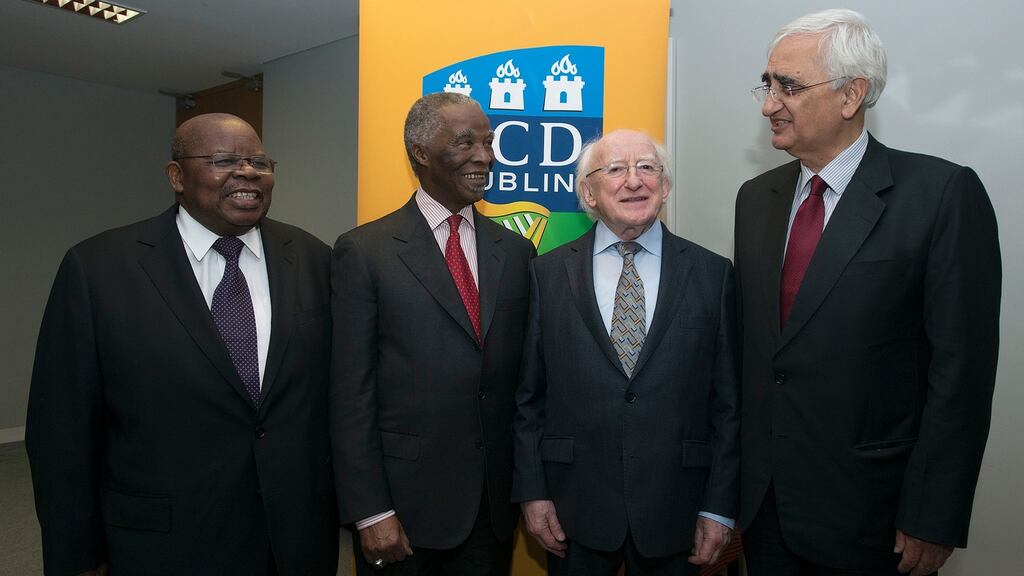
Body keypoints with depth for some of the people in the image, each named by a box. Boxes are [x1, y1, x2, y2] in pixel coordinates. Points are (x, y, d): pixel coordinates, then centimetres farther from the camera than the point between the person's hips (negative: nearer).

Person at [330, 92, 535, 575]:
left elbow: (525, 376, 7)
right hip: (404, 503, -3)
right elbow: (350, 392, -9)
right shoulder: (364, 251, -8)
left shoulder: (515, 251, 4)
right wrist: (370, 511, -11)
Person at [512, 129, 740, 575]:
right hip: (575, 510, 0)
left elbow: (727, 400, -1)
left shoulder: (712, 273, -2)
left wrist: (720, 506, -2)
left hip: (674, 512, 1)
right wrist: (531, 491, -1)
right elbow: (529, 395, 1)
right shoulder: (548, 273, -2)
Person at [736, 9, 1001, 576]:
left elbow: (961, 369, -13)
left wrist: (933, 520, -12)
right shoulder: (756, 197, 4)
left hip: (866, 509, -4)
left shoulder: (943, 194, -12)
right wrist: (736, 472, 6)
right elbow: (748, 342, 6)